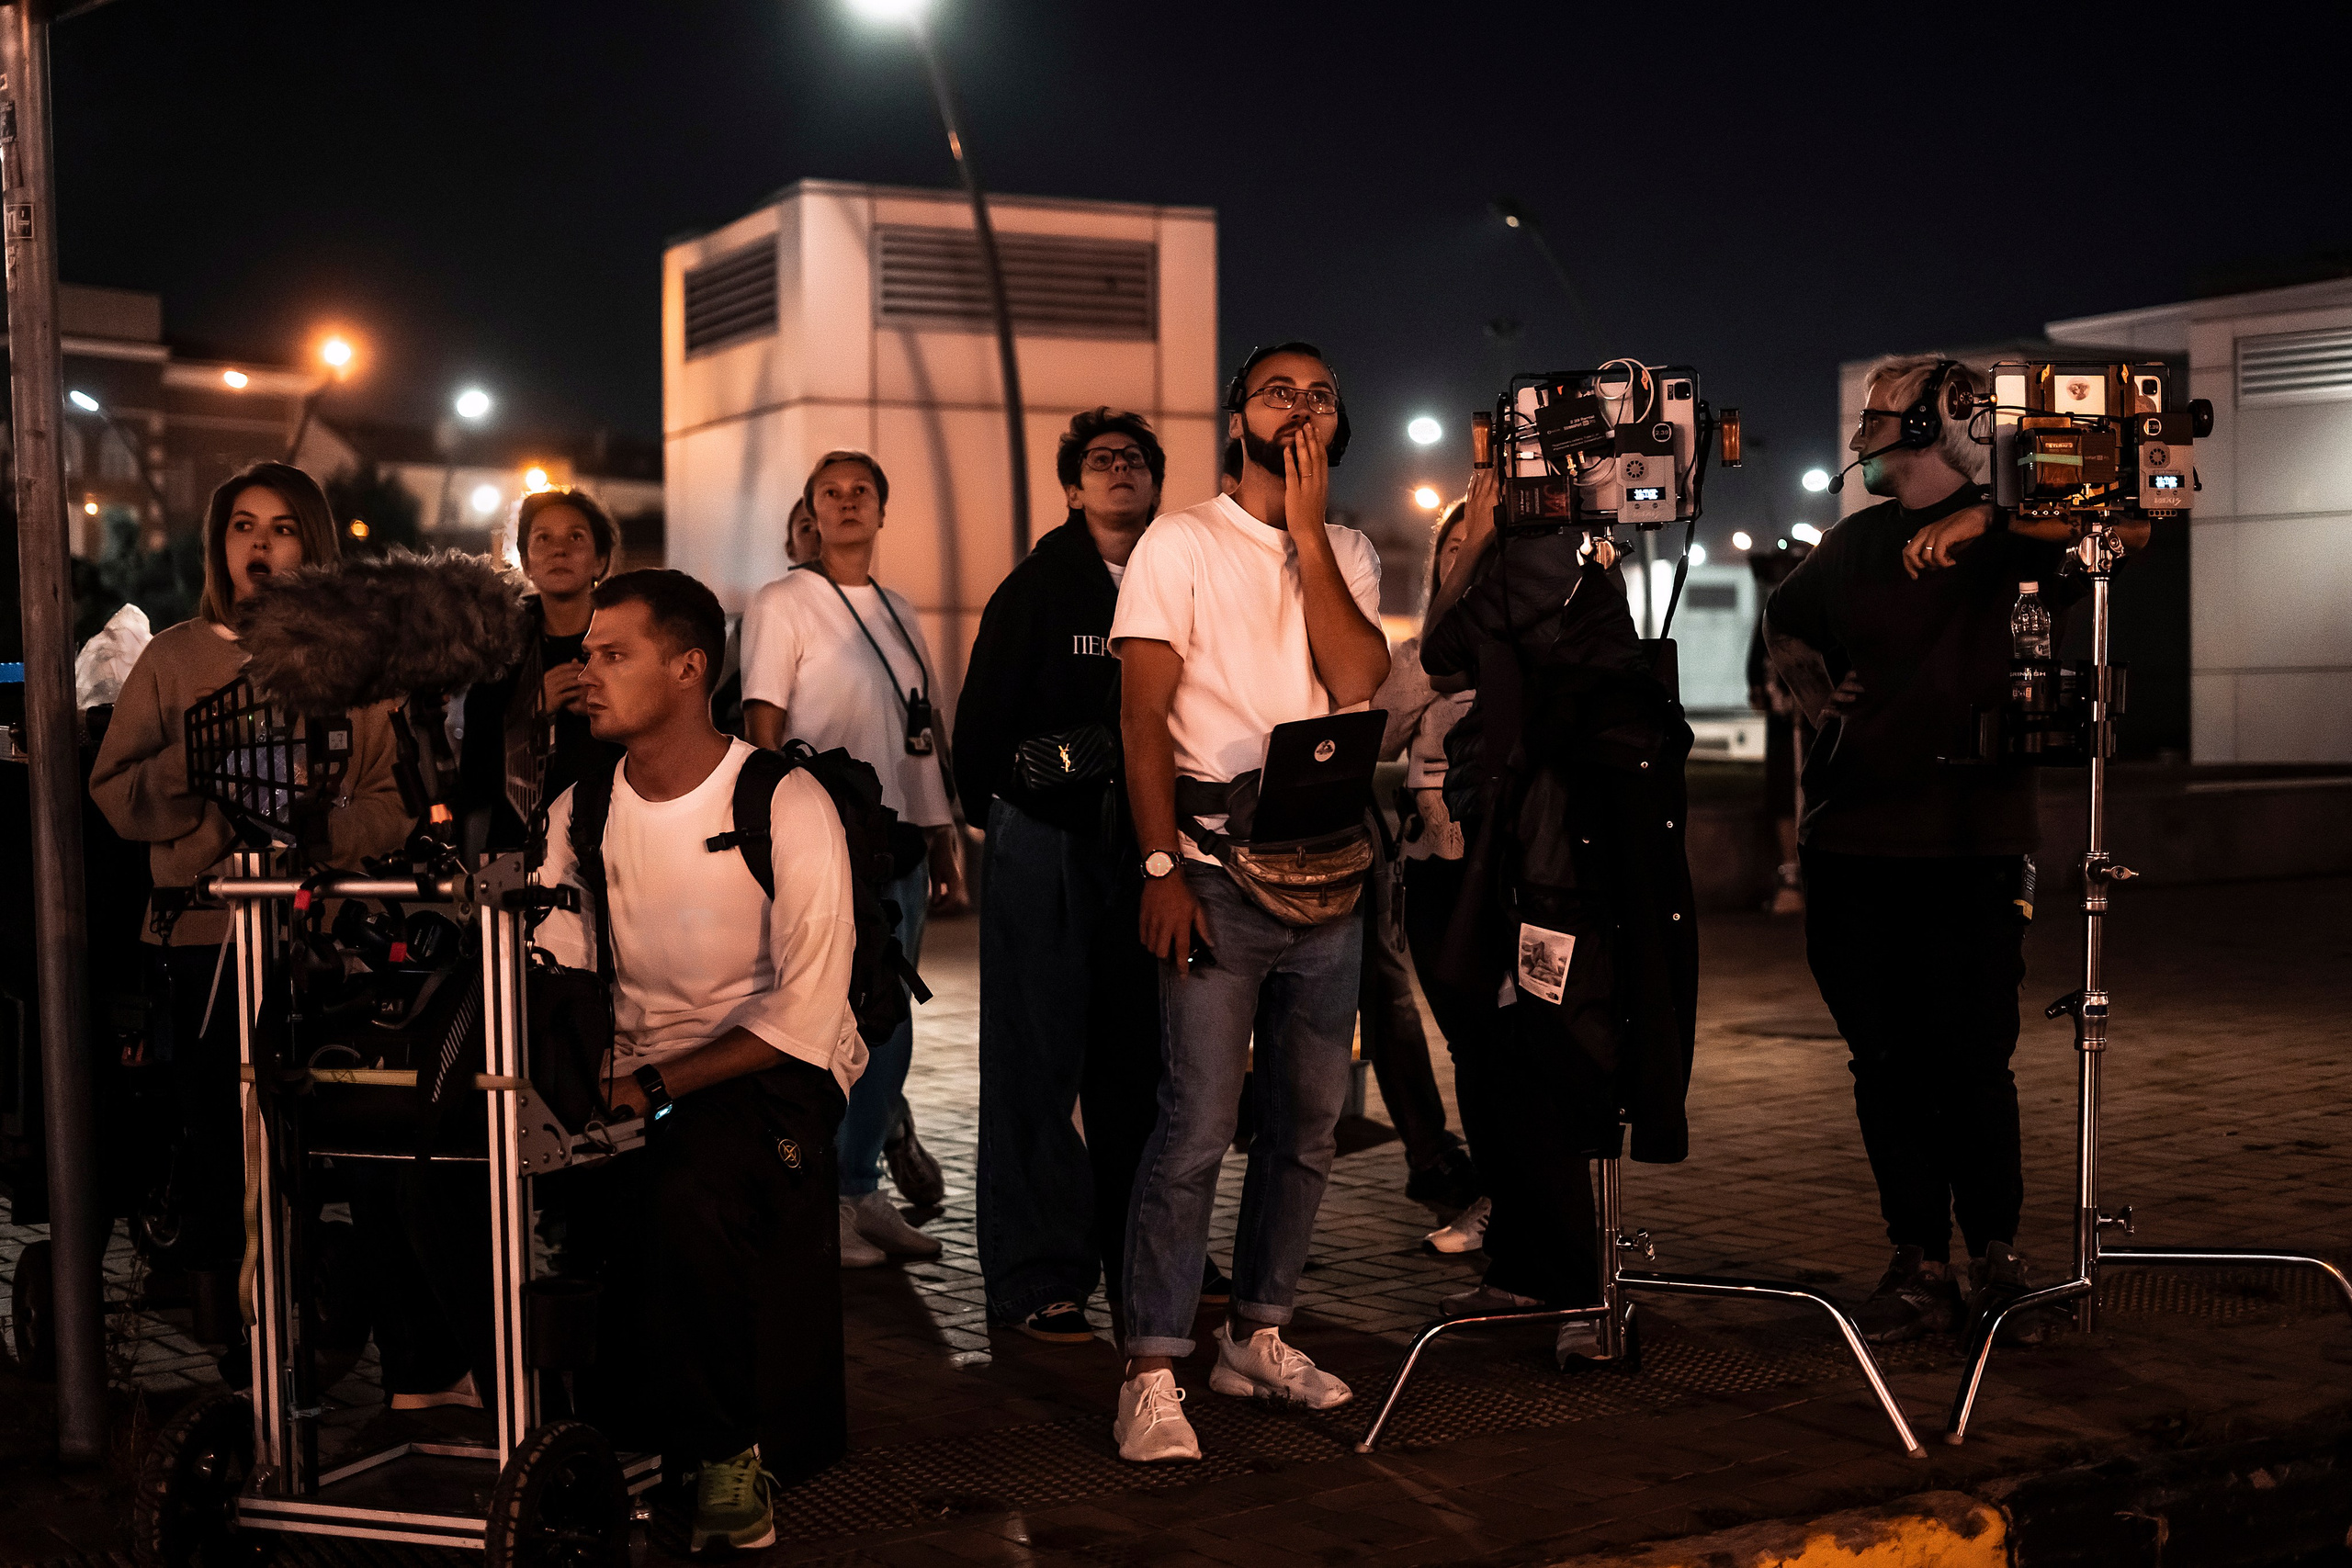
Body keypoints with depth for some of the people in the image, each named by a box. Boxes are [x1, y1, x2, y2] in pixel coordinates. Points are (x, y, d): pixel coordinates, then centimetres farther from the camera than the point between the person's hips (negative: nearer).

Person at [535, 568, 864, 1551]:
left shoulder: (786, 806, -10)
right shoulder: (581, 811, 8)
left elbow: (807, 1014, -15)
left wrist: (657, 1087, -23)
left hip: (776, 1069, -5)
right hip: (634, 1080, 5)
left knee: (685, 1185, -36)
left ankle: (728, 1454, -12)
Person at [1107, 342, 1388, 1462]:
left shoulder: (1349, 557, 13)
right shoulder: (1181, 543, 1)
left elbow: (1358, 682, -6)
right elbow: (1143, 716, -6)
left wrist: (1306, 529, -7)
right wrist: (1162, 868, -15)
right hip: (1218, 872, -5)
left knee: (1307, 1121, 11)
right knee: (1196, 1127, -9)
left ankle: (1256, 1337, 24)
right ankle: (1152, 1375, -4)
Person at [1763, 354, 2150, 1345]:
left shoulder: (2007, 529, 1)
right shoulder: (1852, 542, 16)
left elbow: (2129, 530, -17)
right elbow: (1783, 623, 34)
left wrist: (1984, 518, -20)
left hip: (1970, 842, -4)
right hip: (1852, 842, 5)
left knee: (1971, 1061, -5)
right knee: (1885, 1064, 5)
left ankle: (1997, 1261, 10)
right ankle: (1918, 1266, 13)